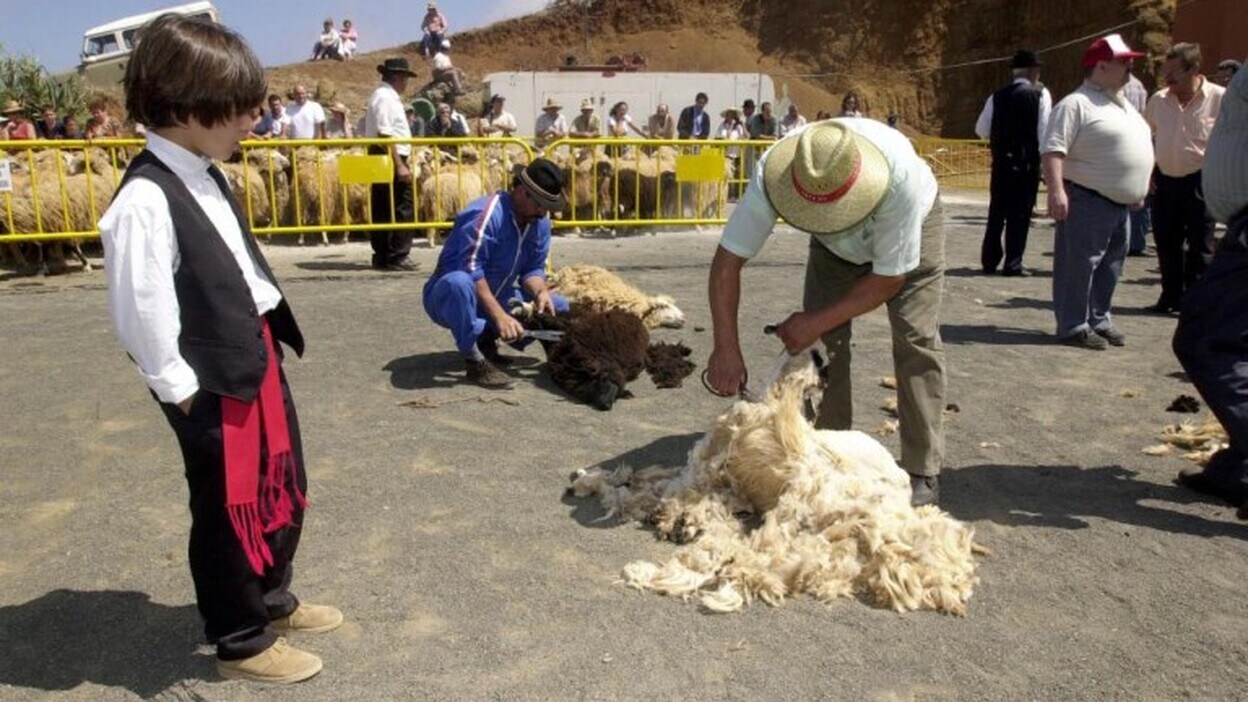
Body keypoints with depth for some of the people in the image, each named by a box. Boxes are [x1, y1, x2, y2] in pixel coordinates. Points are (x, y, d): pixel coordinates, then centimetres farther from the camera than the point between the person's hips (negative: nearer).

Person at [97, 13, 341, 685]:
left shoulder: (205, 176, 8)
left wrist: (270, 339, 14)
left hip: (257, 362, 9)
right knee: (229, 511, 8)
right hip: (212, 385, -9)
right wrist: (183, 390, -15)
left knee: (283, 489, 22)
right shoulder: (145, 200, -21)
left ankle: (272, 600, 45)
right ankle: (242, 641, 29)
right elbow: (142, 313, -21)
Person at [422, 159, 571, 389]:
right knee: (459, 283, -42)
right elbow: (471, 271, -32)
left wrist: (541, 292, -22)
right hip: (447, 298, -8)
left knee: (560, 308, -1)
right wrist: (500, 316, -38)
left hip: (495, 299, 8)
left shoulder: (540, 222, -1)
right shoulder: (486, 214, -26)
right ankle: (475, 362, -28)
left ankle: (486, 339, 6)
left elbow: (533, 268, 1)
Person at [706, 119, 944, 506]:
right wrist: (726, 347, -38)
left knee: (915, 339, -14)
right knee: (822, 342, -10)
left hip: (911, 227, -2)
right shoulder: (772, 173, -38)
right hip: (835, 245, 3)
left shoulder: (900, 176, -44)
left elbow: (889, 278, -31)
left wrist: (817, 322, -33)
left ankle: (923, 473, -5)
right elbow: (727, 260, -32)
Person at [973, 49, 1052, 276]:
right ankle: (1013, 264, 2)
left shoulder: (997, 96, 4)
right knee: (1020, 213, 2)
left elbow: (981, 130, 6)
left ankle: (989, 260, 15)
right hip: (1028, 162, -3)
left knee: (997, 211, 12)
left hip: (1001, 162, 3)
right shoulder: (1040, 95, -5)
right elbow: (1044, 130, -10)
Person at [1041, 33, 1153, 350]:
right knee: (1079, 264, -6)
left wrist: (1137, 191, 25)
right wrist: (1056, 190, -30)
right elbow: (1053, 149, -21)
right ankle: (1074, 326, 0)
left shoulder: (1123, 105, 18)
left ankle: (1099, 320, 24)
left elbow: (1135, 147, 27)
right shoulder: (1076, 104, -12)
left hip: (1119, 203, 10)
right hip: (1087, 201, -9)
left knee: (1110, 265, 14)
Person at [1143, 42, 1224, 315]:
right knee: (1166, 244, 11)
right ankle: (1171, 297, 24)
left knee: (1199, 247, 1)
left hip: (1200, 182, -4)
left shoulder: (1220, 99, -9)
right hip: (1164, 181, 5)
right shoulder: (1159, 100, 5)